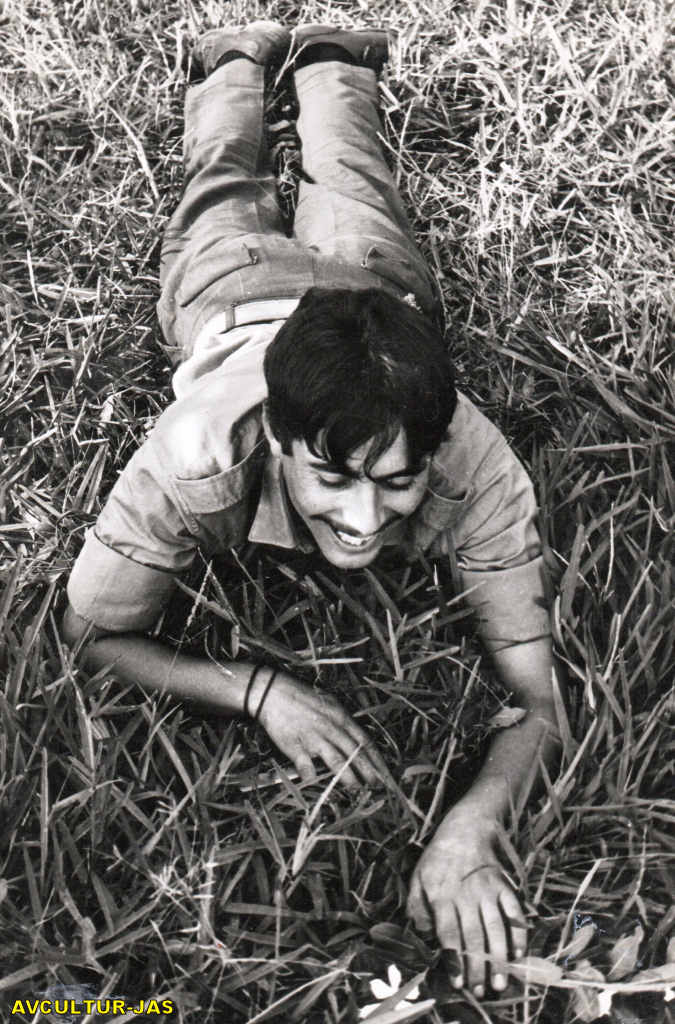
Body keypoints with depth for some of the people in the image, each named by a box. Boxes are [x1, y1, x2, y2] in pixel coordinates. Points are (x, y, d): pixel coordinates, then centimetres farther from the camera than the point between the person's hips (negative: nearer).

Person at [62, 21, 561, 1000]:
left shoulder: (479, 471, -48)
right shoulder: (195, 459, -50)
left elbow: (537, 693, -39)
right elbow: (95, 632, -34)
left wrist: (469, 828, -58)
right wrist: (256, 689, -49)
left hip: (379, 285, 1)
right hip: (235, 287, 0)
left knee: (350, 188, 36)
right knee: (226, 187, 36)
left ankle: (327, 58, 62)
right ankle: (243, 56, 63)